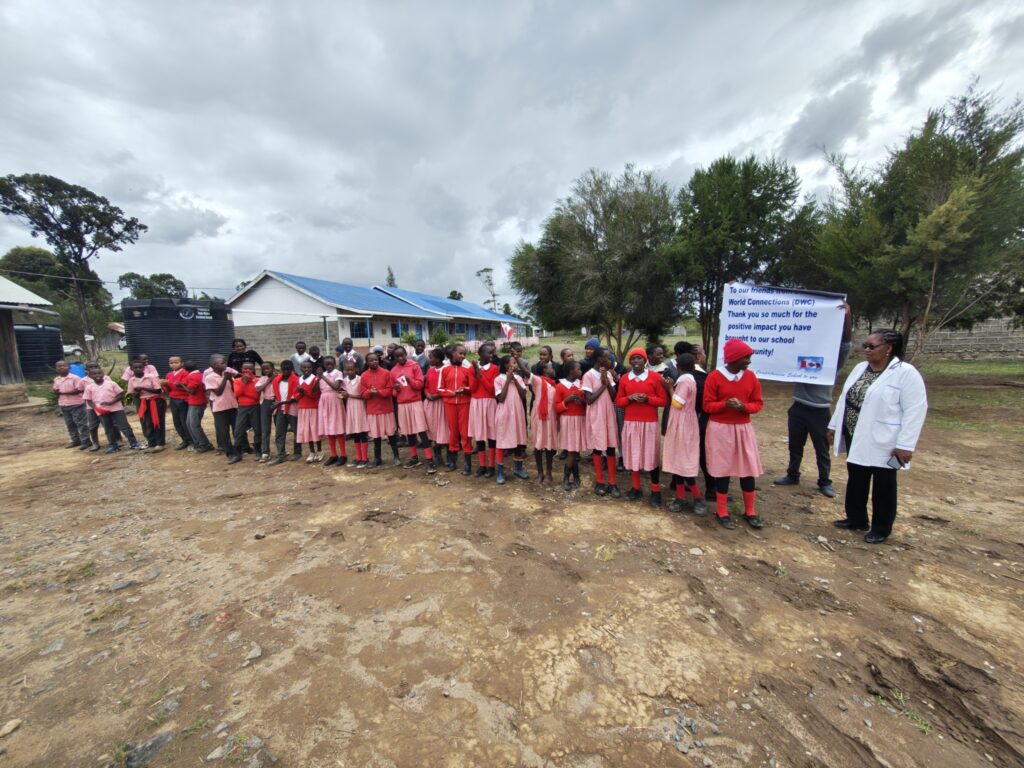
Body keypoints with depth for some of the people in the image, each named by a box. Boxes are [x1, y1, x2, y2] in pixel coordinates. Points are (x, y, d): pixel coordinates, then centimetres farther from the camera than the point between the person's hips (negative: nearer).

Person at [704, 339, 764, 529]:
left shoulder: (750, 376, 2)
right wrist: (725, 404, -25)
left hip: (743, 428, 4)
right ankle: (723, 513, 18)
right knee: (722, 470, 4)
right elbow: (707, 406, -7)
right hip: (720, 429, -4)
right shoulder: (714, 376, -10)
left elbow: (758, 403, 6)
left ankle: (750, 512, 25)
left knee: (748, 470, 7)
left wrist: (744, 406, -14)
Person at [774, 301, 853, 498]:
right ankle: (792, 475, 28)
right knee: (795, 445, 13)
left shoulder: (834, 361, 0)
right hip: (798, 407, 3)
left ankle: (825, 482, 22)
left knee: (821, 449, 8)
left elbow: (845, 343, -13)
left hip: (819, 410, -2)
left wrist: (847, 317, -24)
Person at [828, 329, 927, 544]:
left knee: (883, 486, 10)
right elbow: (845, 398, 12)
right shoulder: (860, 368, 6)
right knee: (855, 480, 16)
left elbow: (915, 410, -15)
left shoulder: (905, 373, -13)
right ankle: (856, 519, 32)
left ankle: (881, 529, 26)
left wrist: (905, 445, -18)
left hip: (882, 442, -6)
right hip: (856, 438, 6)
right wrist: (834, 425, 13)